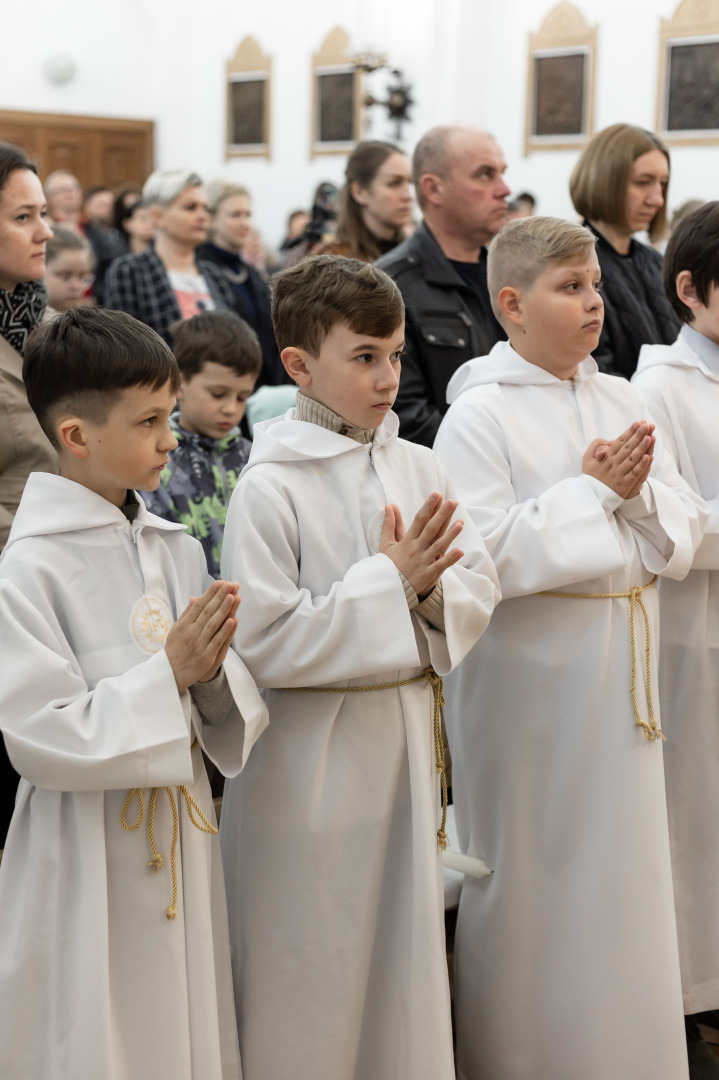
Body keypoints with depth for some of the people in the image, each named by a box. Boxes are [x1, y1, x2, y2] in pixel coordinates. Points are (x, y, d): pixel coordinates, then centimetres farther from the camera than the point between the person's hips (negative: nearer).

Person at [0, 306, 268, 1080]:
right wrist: (167, 672, -20)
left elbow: (229, 723, 7)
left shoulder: (178, 551, 4)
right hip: (87, 862, -6)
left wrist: (212, 673, -14)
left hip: (183, 842, 6)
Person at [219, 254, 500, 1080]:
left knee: (403, 942, 19)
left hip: (404, 738, 6)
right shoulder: (270, 487, -15)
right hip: (311, 759, -5)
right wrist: (388, 579, -19)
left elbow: (479, 589, 4)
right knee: (311, 964, 9)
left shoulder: (417, 467, 2)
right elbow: (264, 642, -21)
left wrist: (432, 591, -17)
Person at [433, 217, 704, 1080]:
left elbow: (681, 540, 8)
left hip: (621, 666, 6)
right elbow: (483, 563, -20)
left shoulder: (620, 401, 8)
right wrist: (591, 489, -15)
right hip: (530, 675, -6)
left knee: (623, 868, 14)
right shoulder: (478, 416, -10)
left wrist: (638, 491, -13)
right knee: (532, 876, 6)